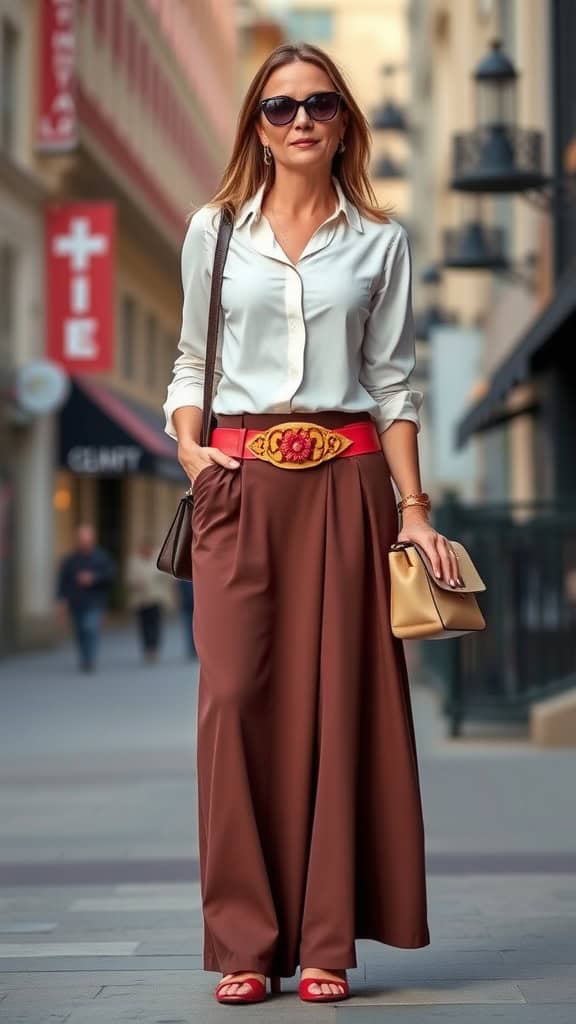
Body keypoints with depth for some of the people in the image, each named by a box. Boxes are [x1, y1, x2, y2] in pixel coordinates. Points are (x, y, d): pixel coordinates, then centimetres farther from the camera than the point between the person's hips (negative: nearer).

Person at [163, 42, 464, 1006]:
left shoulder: (380, 241, 10)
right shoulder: (213, 231, 10)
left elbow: (394, 382, 8)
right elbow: (191, 362, 15)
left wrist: (413, 508, 2)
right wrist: (188, 447, -3)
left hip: (346, 480, 0)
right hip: (240, 481, 0)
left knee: (338, 696, -2)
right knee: (236, 693, -5)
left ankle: (325, 939, 6)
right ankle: (243, 939, 3)